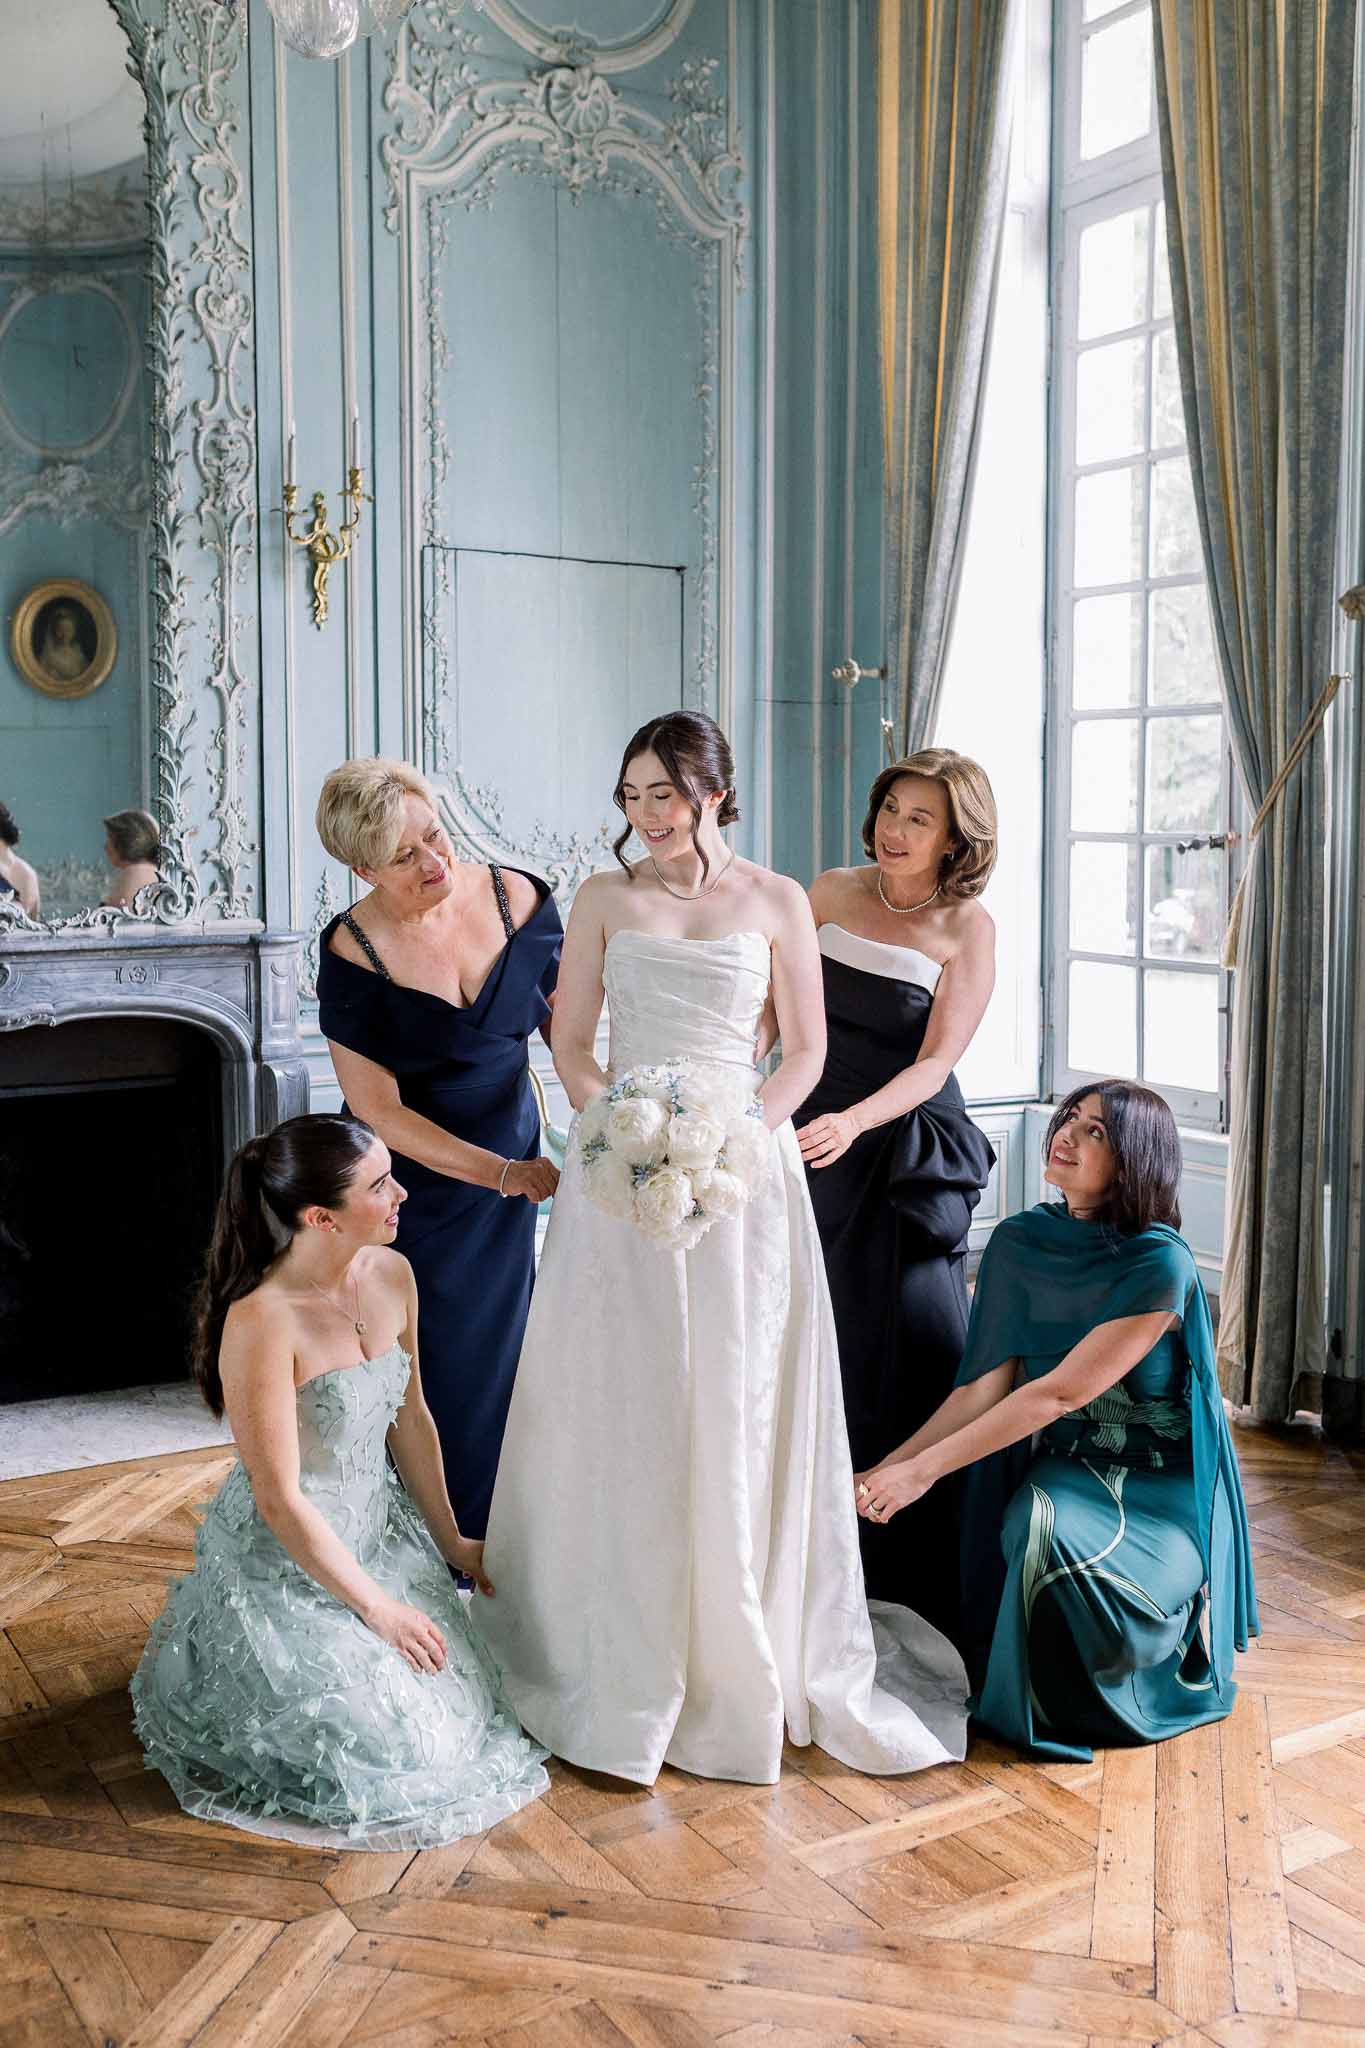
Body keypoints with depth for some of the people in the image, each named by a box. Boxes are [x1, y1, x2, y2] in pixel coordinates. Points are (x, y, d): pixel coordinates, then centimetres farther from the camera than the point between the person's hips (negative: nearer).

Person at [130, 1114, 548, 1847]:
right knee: (383, 1742, -7)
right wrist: (377, 1607, -16)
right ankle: (222, 1678, 17)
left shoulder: (391, 1276, -6)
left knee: (463, 1701, 6)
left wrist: (450, 1540, 10)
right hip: (286, 1558, -7)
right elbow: (280, 1501, -23)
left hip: (381, 1528, 7)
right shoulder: (261, 1321, -28)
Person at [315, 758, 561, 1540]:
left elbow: (564, 1020, 3)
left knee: (499, 1351, 15)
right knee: (425, 1365, 6)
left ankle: (489, 1539, 35)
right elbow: (379, 1109, -18)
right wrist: (501, 1171, -23)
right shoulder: (353, 953, -19)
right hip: (413, 1182, -3)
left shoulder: (518, 898, -9)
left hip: (514, 1158, 4)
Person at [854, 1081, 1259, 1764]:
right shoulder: (1020, 1242, -2)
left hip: (1158, 1490, -4)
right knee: (1035, 1525, -29)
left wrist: (925, 1468, -24)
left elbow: (1060, 1393, -23)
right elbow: (986, 1386, -4)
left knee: (1053, 1532, -32)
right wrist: (889, 1466, -15)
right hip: (1060, 1469, 4)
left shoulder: (1161, 1265, -20)